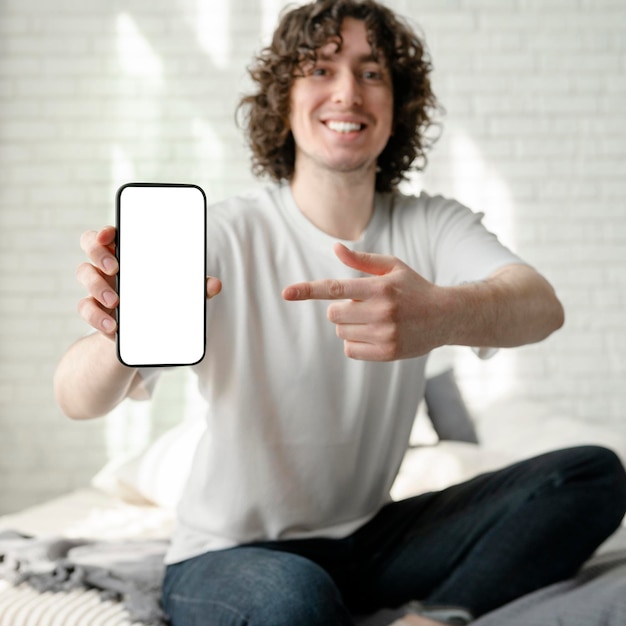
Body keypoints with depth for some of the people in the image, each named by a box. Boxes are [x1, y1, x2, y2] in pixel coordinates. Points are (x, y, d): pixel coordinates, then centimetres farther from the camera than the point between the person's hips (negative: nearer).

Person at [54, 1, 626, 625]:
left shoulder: (431, 225, -4)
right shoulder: (223, 239, -15)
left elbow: (543, 305, -25)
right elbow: (78, 399, -26)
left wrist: (444, 314, -49)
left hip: (368, 539, 4)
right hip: (227, 557, -3)